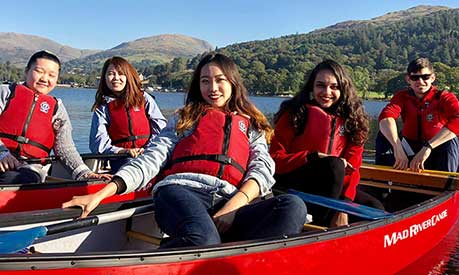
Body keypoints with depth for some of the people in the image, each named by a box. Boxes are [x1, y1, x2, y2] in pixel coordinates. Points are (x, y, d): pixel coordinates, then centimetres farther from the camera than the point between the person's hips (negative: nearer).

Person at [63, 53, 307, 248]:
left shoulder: (251, 125, 28)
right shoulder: (185, 118, 26)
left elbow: (263, 169, 11)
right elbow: (152, 159, 12)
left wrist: (237, 202, -12)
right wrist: (103, 192, -5)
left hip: (228, 204, 2)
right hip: (181, 191, -2)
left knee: (294, 207, -31)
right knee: (203, 240, -40)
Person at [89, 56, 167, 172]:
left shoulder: (144, 98, 16)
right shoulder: (102, 108, 12)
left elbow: (161, 126, 8)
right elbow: (98, 144, 2)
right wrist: (124, 151, -16)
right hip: (121, 160, -1)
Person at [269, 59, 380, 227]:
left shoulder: (351, 120, 4)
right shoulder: (295, 114, -7)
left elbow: (351, 168, -4)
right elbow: (275, 159, -11)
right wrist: (314, 157, -23)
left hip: (333, 189, 4)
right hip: (292, 184, -4)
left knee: (375, 208, -16)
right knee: (334, 165, -31)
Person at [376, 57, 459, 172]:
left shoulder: (445, 98, -15)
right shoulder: (403, 96, -9)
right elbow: (386, 117, -30)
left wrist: (428, 147, -49)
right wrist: (397, 148, -47)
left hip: (436, 155, -2)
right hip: (410, 151, 2)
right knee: (385, 135, -17)